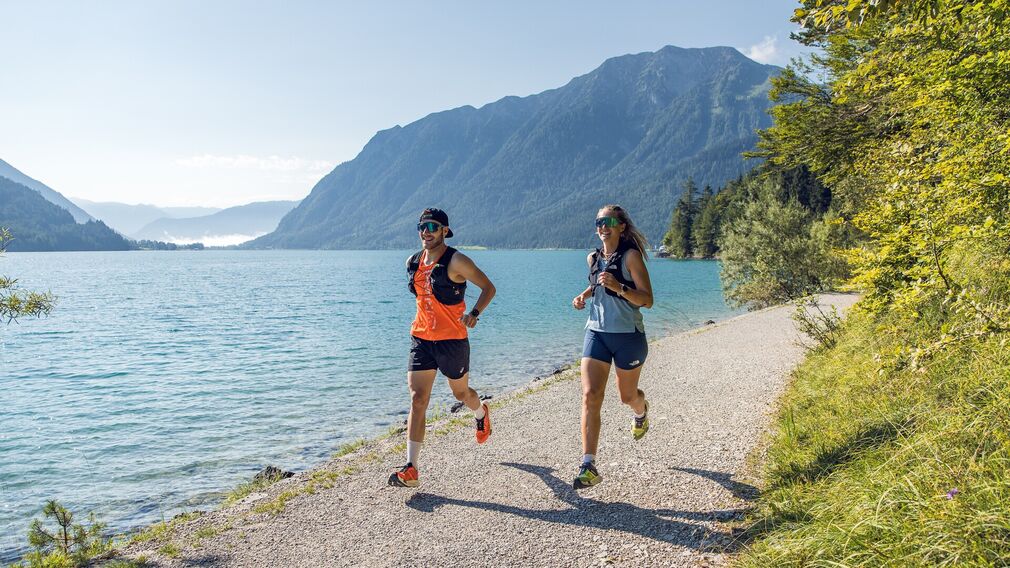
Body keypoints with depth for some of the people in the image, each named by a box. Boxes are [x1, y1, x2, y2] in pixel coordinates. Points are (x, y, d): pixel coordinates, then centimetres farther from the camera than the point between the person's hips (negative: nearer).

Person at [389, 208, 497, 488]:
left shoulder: (456, 261, -12)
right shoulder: (413, 262, 6)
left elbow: (489, 288, -8)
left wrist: (474, 313, -23)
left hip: (452, 340, -4)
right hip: (421, 339, 4)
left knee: (461, 393, 16)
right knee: (417, 400, -6)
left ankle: (482, 414, 54)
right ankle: (411, 469, -6)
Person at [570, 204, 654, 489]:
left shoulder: (631, 256, -10)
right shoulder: (593, 258, 7)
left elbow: (647, 300, -15)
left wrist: (619, 287, -30)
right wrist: (584, 295, 9)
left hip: (628, 336, -4)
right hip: (596, 334, 4)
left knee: (627, 396, 15)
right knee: (590, 396, -12)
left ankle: (641, 412, 55)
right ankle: (589, 466, -13)